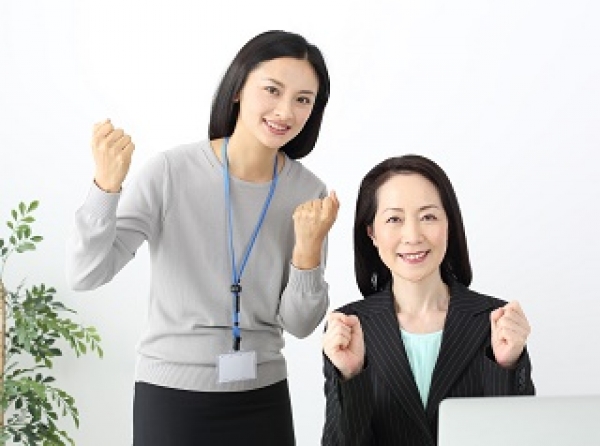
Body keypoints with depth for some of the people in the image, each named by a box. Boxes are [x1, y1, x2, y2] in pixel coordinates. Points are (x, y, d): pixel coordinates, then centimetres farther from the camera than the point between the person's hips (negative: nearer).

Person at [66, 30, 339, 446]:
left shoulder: (309, 192, -5)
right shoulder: (172, 172, -13)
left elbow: (299, 324, -3)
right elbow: (86, 275, -16)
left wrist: (309, 248, -19)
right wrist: (106, 185, -29)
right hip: (171, 395, -2)